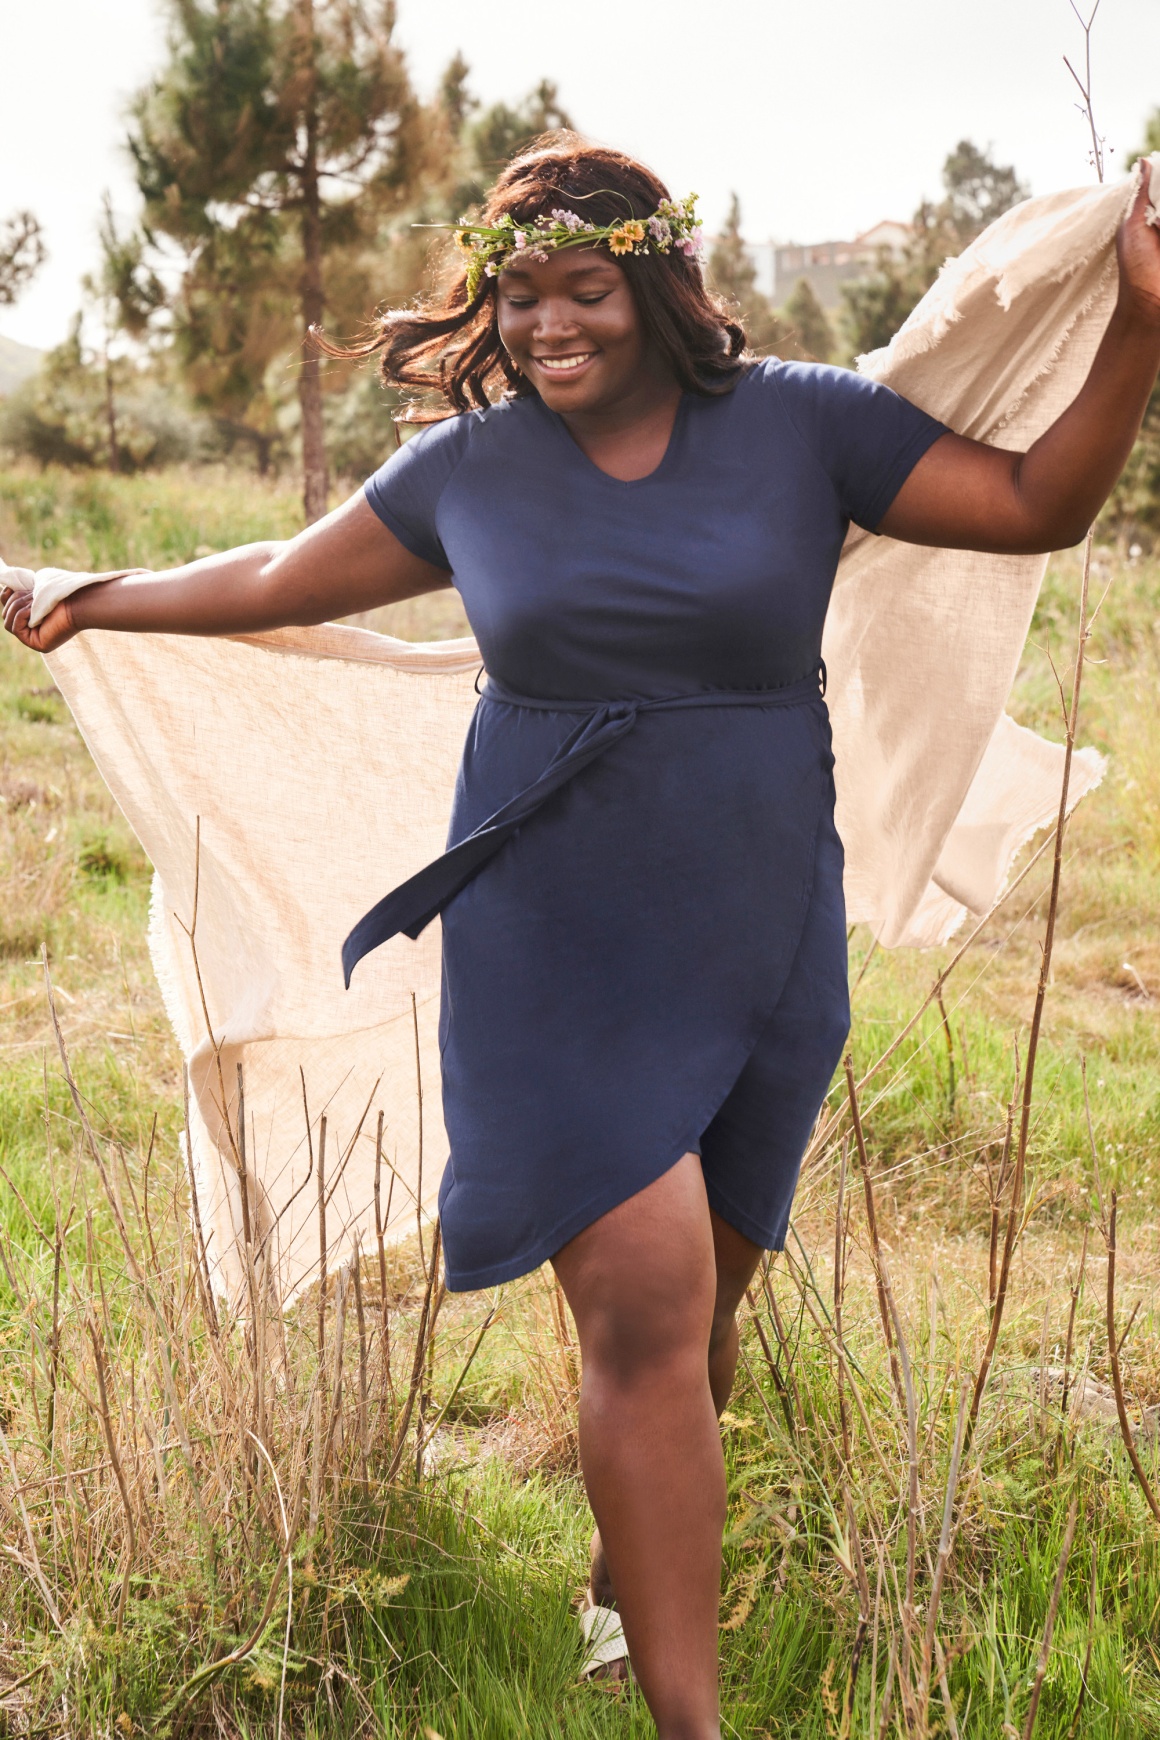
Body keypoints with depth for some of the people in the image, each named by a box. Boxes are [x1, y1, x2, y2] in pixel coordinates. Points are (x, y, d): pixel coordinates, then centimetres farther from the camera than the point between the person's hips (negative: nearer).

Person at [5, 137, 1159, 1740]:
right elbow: (280, 581, 16)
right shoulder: (468, 469, 3)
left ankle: (631, 1567, 40)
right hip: (558, 948, -1)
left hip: (760, 943, 2)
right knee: (644, 1309, -11)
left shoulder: (800, 424, 0)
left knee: (696, 1300, 14)